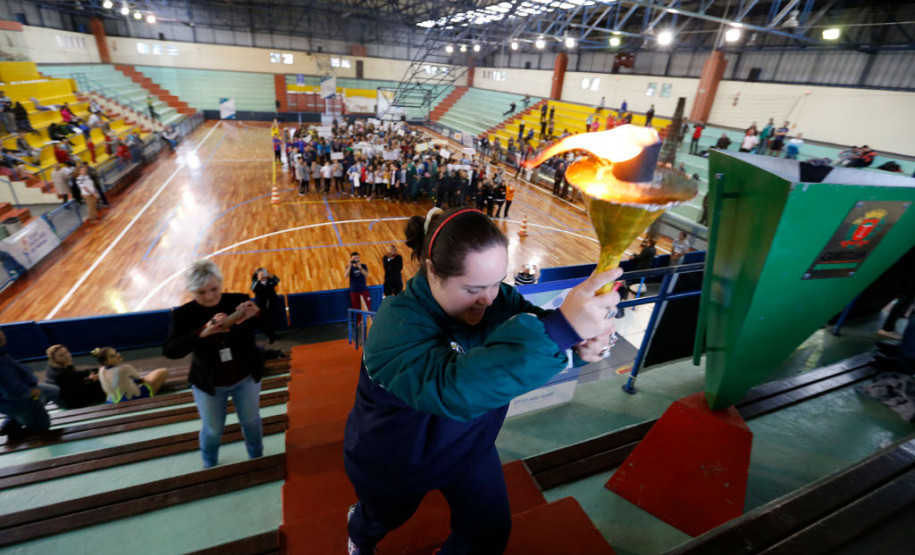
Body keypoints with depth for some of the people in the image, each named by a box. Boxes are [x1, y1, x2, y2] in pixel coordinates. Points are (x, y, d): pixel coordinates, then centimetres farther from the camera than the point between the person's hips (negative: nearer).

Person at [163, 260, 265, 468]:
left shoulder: (238, 301, -16)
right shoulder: (183, 314, -14)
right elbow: (170, 350, -24)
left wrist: (256, 314, -40)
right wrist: (203, 332, -39)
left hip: (246, 378, 0)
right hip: (209, 384, 0)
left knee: (251, 420, 17)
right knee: (212, 429, 18)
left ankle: (257, 457, 45)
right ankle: (209, 465, 49)